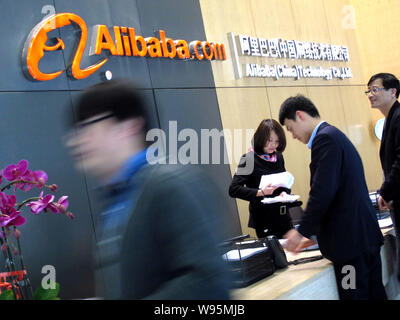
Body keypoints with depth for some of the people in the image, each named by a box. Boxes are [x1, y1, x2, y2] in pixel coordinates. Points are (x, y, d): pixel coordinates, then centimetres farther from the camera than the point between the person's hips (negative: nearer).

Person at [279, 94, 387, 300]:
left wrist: (302, 232, -10)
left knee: (355, 295, -2)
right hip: (366, 235, 10)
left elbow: (322, 193, -21)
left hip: (350, 241, -10)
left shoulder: (325, 138, -14)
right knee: (374, 293, 15)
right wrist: (313, 233, 20)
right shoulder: (336, 135, 17)